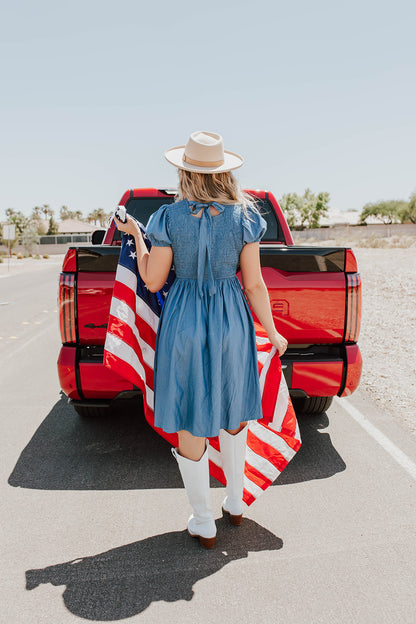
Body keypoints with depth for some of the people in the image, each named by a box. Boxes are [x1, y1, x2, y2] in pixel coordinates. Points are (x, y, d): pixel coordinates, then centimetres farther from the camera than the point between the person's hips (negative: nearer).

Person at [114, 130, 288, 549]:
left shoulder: (168, 218, -9)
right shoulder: (243, 217, -5)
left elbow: (153, 282, -2)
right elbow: (254, 285, -5)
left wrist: (135, 235, 11)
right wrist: (272, 333, 8)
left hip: (184, 322, -2)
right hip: (231, 320, 2)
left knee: (190, 425, 11)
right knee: (232, 413, 22)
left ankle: (204, 524, 25)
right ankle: (235, 503, 38)